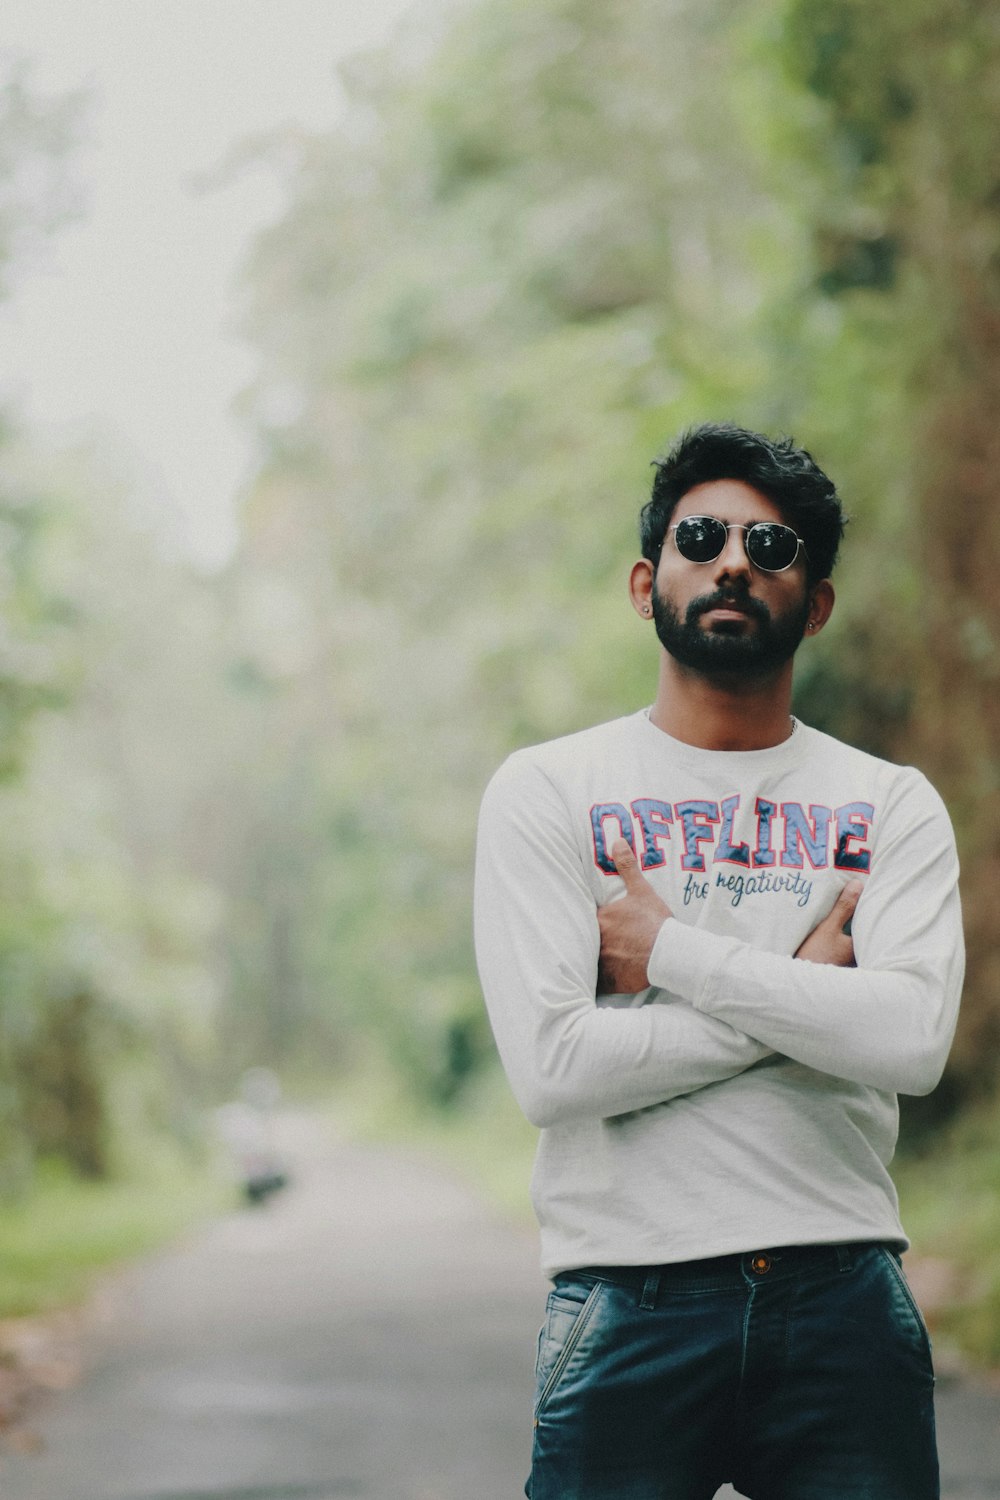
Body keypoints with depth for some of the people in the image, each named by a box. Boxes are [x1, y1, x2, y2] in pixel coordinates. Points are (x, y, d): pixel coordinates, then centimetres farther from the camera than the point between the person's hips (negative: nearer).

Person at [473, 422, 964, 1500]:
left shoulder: (892, 805, 8)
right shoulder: (546, 792, 4)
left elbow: (913, 1040, -10)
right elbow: (551, 1065, -10)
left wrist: (671, 949, -8)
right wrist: (804, 983, -6)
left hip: (845, 1306, 2)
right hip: (632, 1314, -1)